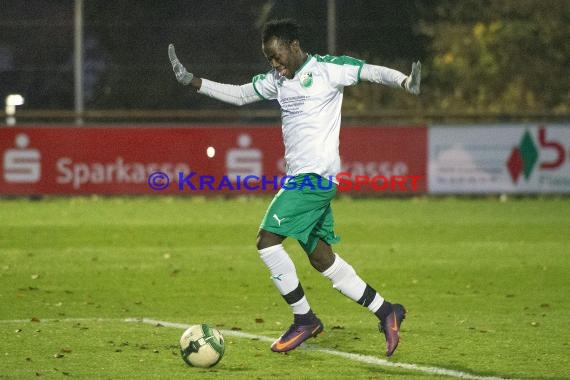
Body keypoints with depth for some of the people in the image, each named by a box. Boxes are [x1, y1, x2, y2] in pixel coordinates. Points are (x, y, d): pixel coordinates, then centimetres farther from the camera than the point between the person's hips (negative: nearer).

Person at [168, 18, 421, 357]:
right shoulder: (276, 80, 17)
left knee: (267, 240, -14)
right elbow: (238, 95, 26)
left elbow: (372, 72, -10)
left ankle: (304, 319, -4)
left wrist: (405, 81, -29)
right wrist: (190, 80, 19)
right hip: (300, 176, 9)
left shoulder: (328, 69, -5)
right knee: (320, 257, 8)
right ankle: (386, 311, 15)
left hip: (316, 174, -9)